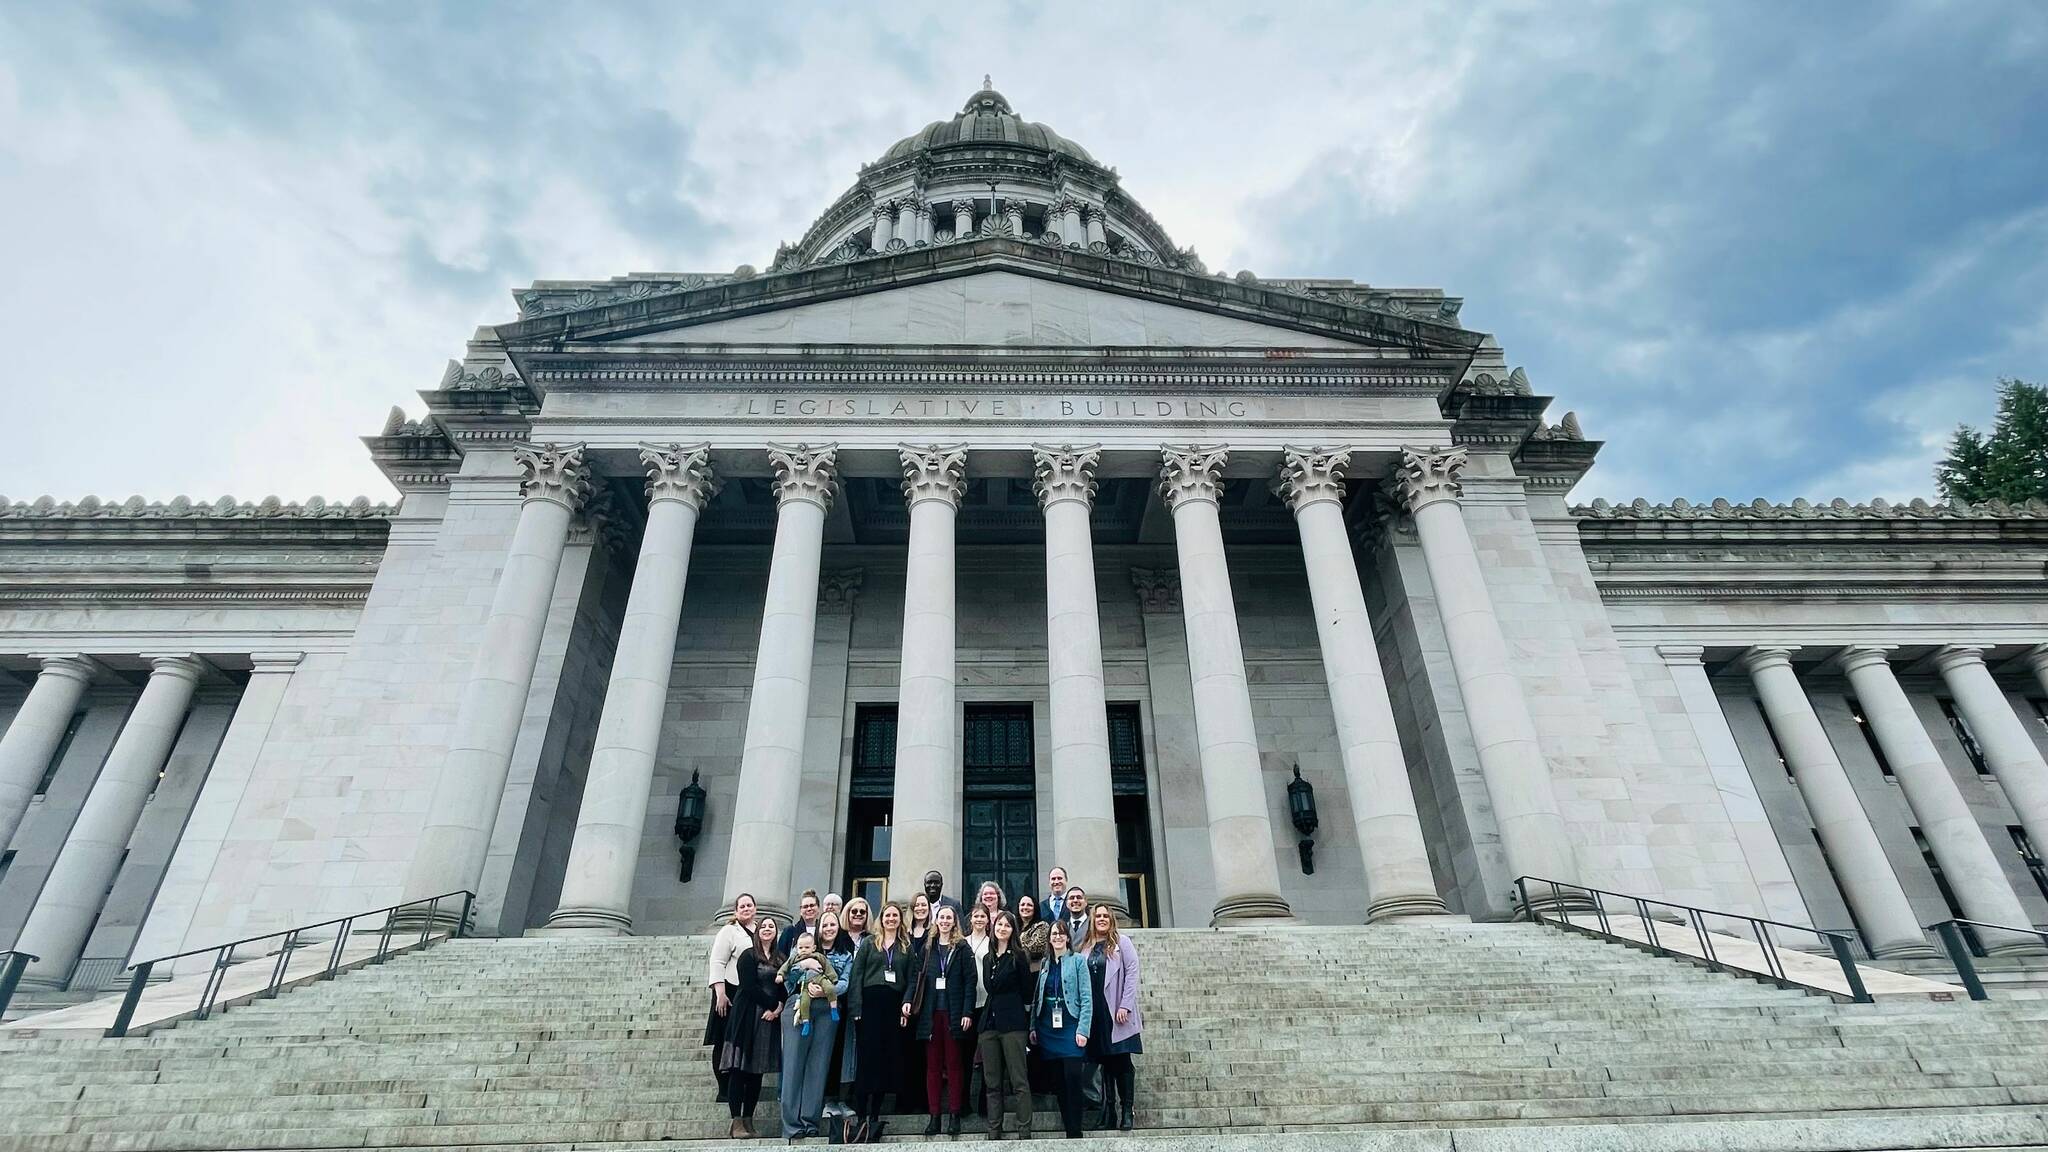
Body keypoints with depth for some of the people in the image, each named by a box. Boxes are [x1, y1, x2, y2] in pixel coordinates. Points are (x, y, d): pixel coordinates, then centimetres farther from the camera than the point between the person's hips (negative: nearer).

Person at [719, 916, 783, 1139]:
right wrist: (771, 1005, -11)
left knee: (757, 1070, 6)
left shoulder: (781, 959, 13)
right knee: (739, 1068, -6)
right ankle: (737, 1122, -4)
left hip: (771, 1018, 5)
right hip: (747, 1017, -5)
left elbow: (785, 988, 9)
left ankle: (748, 1120, 11)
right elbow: (749, 987, -10)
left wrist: (778, 1009, -8)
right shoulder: (748, 956, -1)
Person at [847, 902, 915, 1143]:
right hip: (870, 1003, -2)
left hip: (894, 1005, 2)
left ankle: (875, 1114, 10)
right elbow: (857, 975, 1)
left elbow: (911, 979, 8)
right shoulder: (869, 943, 7)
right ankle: (861, 1115, -1)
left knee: (887, 1059, 2)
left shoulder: (907, 947, 13)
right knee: (868, 1056, -5)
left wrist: (907, 1004, -6)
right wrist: (856, 1008, -8)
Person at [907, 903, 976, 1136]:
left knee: (954, 1064, 3)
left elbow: (970, 982, -5)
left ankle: (954, 1115, 9)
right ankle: (934, 1115, 10)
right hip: (931, 1013, 3)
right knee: (932, 1065, 6)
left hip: (954, 1013, -3)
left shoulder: (963, 948, 0)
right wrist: (908, 1001, -6)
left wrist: (967, 1012, -12)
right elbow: (918, 978, 9)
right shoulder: (927, 948, 11)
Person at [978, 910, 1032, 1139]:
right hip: (989, 1023, 6)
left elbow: (1026, 991, -2)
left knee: (1018, 1081, -5)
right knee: (992, 1083, 8)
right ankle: (994, 1133, 14)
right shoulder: (987, 959, 15)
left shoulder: (1018, 956, -2)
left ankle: (1025, 1133, -3)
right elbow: (988, 989, 18)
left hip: (1013, 1024, -6)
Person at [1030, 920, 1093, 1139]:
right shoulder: (1045, 964, 13)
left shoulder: (1078, 961, -1)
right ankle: (1067, 1128, 15)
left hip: (1070, 1026, -4)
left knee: (1073, 1077, -11)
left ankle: (1075, 1133, -2)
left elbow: (1087, 998, -6)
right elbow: (1037, 998, 15)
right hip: (1048, 1028, 4)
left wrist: (1083, 1030, -13)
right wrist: (1033, 1027, 6)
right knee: (1059, 1080, 6)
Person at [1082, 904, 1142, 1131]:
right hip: (1095, 1011, 3)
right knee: (1106, 1062, 9)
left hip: (1116, 1011, -3)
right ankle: (1108, 1111, 14)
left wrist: (1125, 1006, -14)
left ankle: (1127, 1111, 7)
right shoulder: (1085, 947, 11)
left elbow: (1132, 973, -6)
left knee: (1122, 1061, 0)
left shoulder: (1122, 942, 1)